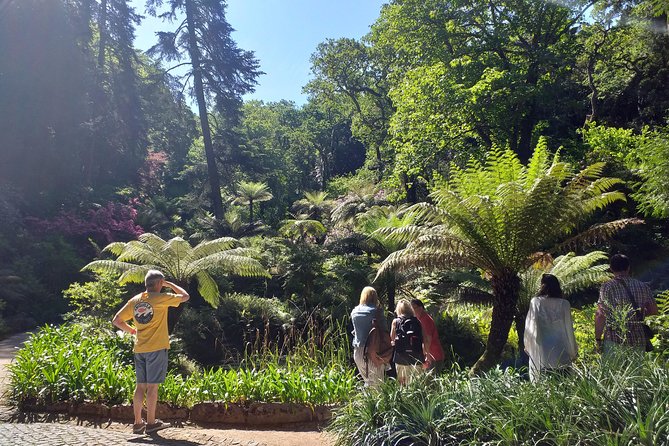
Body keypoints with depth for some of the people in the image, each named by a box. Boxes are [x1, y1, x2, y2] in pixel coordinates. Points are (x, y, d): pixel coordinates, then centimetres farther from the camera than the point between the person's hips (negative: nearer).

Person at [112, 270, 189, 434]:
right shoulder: (161, 298, -9)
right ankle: (151, 423, 6)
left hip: (139, 348, 6)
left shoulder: (134, 300, 8)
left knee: (141, 385, 11)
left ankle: (138, 423, 16)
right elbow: (185, 296, 1)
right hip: (156, 347, -6)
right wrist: (170, 284, 11)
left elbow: (117, 320, 11)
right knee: (152, 385, 0)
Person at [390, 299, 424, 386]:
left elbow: (392, 338, 5)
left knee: (402, 383, 9)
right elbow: (423, 339, 1)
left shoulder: (396, 321, -2)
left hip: (401, 356, -1)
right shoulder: (417, 321, 1)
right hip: (416, 356, 1)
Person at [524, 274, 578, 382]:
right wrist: (573, 351, 11)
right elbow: (569, 328, -1)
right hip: (560, 353, 1)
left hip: (540, 353, -1)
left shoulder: (535, 302, -7)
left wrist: (528, 345, 11)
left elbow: (530, 326, -3)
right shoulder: (564, 304, -5)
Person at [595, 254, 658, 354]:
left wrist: (598, 339, -8)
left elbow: (600, 315, -14)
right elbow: (654, 310, 13)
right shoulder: (642, 286, 3)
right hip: (638, 341, 4)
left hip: (614, 340, -4)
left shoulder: (607, 287, -9)